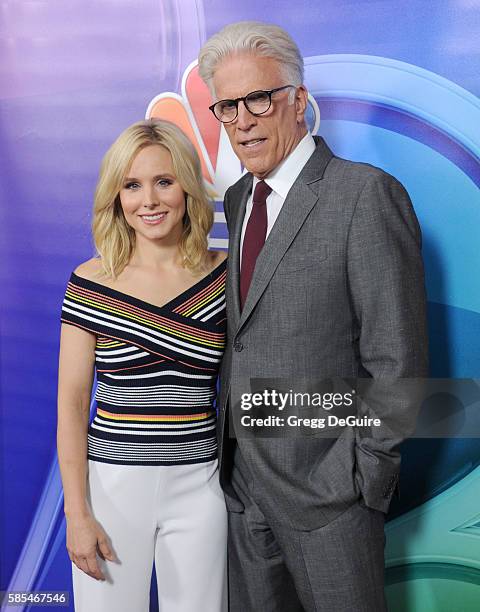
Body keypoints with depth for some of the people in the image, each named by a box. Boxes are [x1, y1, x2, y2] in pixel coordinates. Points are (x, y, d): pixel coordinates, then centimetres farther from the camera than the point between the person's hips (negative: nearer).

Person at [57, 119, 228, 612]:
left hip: (197, 485, 2)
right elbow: (71, 402, -4)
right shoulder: (90, 281, -6)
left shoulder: (223, 274, -2)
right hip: (112, 481, -1)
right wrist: (76, 513, -6)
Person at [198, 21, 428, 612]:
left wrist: (360, 476, -14)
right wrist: (227, 445, 6)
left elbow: (397, 361, -16)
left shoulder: (367, 195, -15)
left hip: (324, 485, -6)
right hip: (241, 479, 7)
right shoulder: (237, 198, 9)